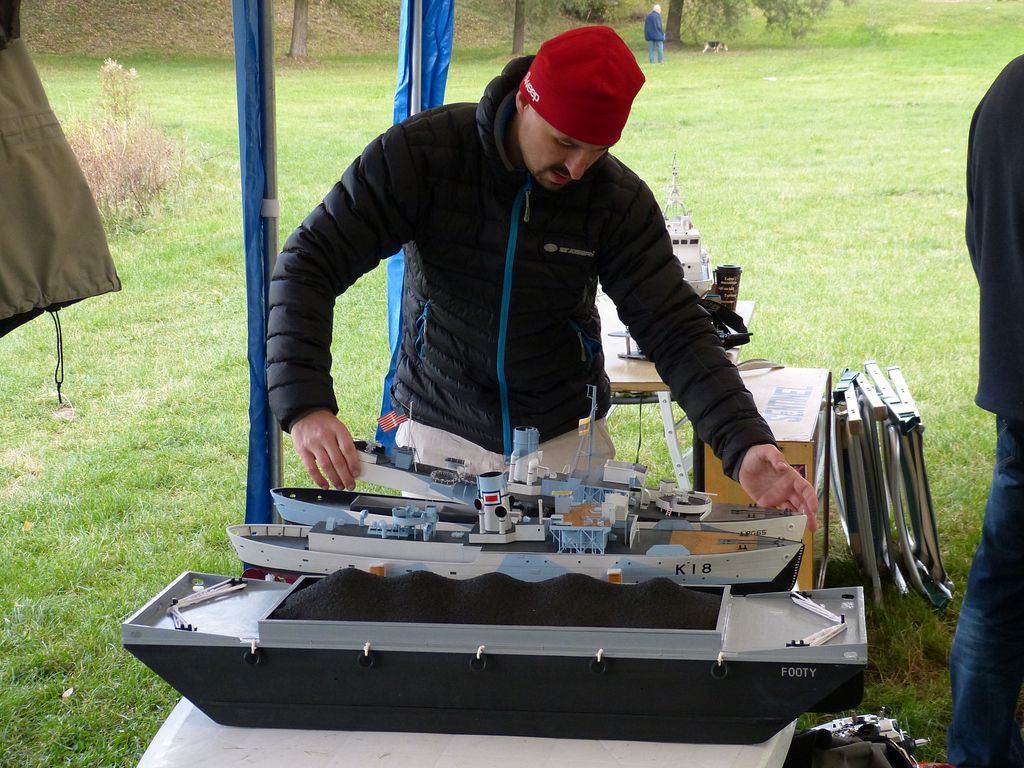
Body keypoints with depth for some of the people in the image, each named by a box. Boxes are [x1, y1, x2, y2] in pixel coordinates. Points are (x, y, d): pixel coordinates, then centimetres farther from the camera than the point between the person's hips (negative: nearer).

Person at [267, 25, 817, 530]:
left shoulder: (620, 199, -13)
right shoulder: (420, 153, -18)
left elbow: (677, 330, -13)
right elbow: (309, 265, -19)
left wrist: (745, 447, -28)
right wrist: (304, 405, -35)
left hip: (567, 440, 1)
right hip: (440, 432, -1)